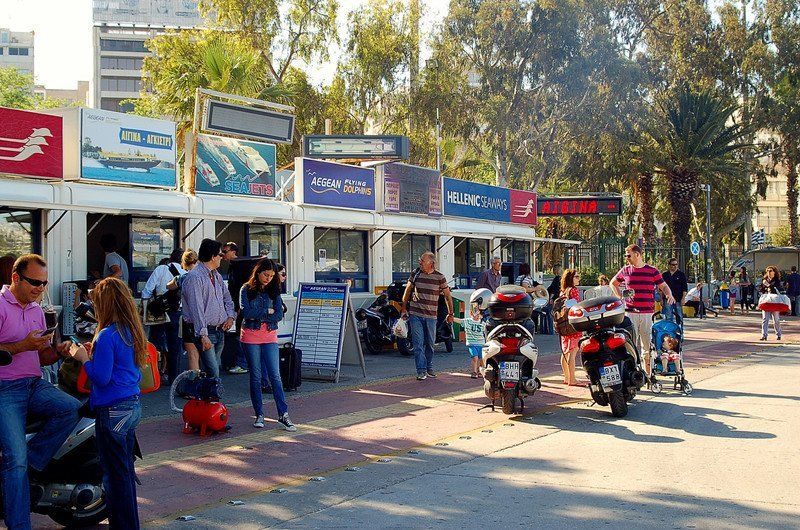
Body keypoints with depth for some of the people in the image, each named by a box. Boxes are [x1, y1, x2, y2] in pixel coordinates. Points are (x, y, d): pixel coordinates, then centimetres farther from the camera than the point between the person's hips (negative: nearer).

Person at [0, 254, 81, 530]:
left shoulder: (36, 310, 16)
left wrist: (59, 351, 1)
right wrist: (23, 346, -20)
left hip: (35, 384, 7)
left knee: (73, 409, -22)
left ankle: (31, 460, -10)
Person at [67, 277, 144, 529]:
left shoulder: (107, 336, -17)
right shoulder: (132, 331, 8)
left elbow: (101, 378, -19)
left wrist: (84, 358, -5)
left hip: (112, 411, -9)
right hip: (133, 406, 9)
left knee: (115, 474, 0)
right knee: (125, 469, 18)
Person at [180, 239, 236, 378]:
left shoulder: (217, 276, 15)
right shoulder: (194, 277, -13)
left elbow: (227, 297, 27)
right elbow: (197, 309, -19)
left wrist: (231, 316, 7)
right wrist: (203, 335, -24)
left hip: (220, 331, 8)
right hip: (206, 332, -8)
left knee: (213, 370, 11)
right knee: (213, 373, -14)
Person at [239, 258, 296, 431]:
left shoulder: (274, 291, 7)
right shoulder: (246, 290, 0)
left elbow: (279, 315, -3)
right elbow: (246, 312, -13)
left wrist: (257, 316, -11)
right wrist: (267, 311, -8)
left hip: (270, 336, 2)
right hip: (251, 337, -2)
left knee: (275, 375, -3)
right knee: (255, 376, 5)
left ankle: (283, 414, -1)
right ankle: (259, 415, 11)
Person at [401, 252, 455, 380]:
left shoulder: (440, 277, -2)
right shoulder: (415, 274, 2)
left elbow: (447, 296, 7)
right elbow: (408, 291, 14)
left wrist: (450, 314, 7)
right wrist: (404, 308, 15)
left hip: (431, 316, 0)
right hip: (415, 314, 0)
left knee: (430, 343, 10)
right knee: (418, 343, -6)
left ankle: (429, 368, 26)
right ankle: (421, 371, -4)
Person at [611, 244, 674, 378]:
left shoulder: (652, 271, 5)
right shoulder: (625, 271, 10)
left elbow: (663, 286, 8)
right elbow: (613, 283, 24)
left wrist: (669, 295, -12)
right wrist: (620, 296, 11)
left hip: (648, 313, -1)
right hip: (630, 312, 1)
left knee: (648, 345, 2)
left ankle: (648, 374, 11)